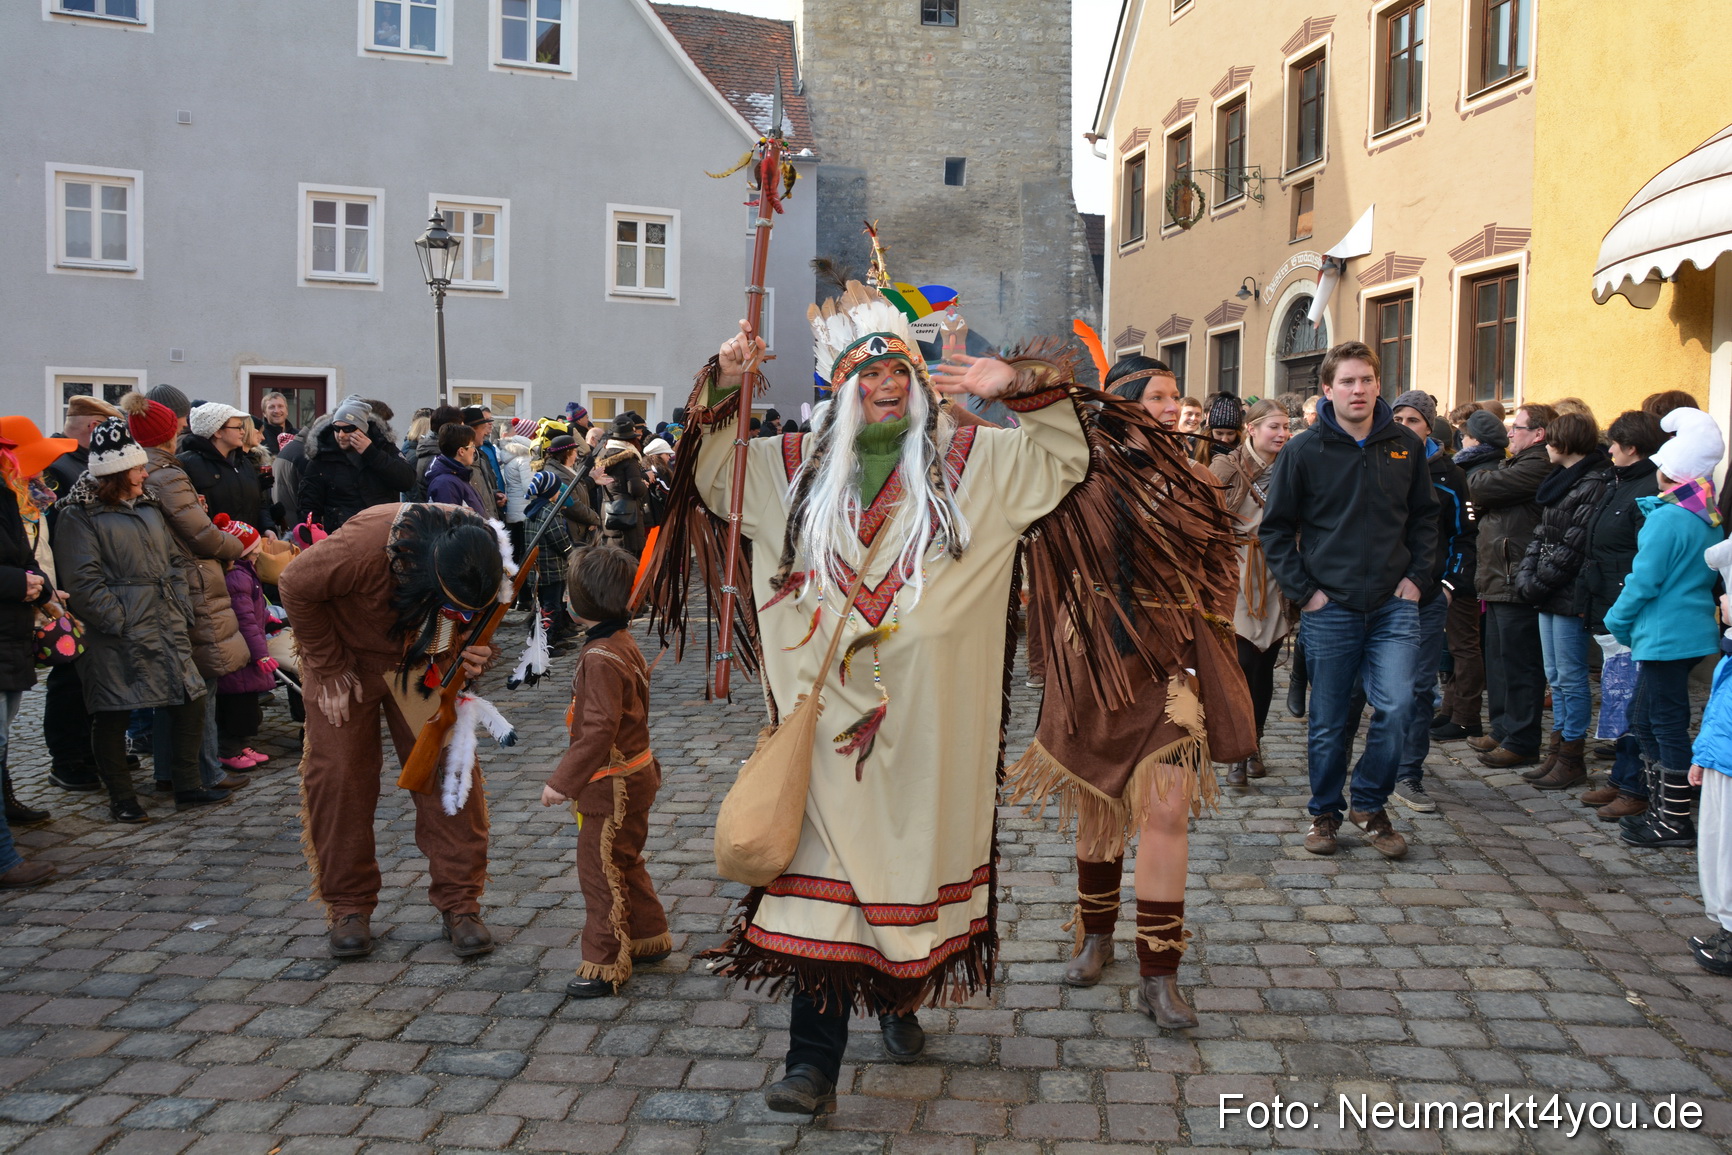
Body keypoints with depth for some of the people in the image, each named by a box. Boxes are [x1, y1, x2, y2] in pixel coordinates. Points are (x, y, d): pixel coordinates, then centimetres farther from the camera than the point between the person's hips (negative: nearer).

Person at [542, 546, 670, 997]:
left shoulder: (600, 659, -25)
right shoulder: (624, 644, 6)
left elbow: (599, 729, -29)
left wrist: (562, 782, -23)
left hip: (613, 787, -10)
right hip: (634, 772, 10)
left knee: (600, 869, 1)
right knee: (624, 863, 23)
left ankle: (605, 964, 11)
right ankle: (649, 938, 37)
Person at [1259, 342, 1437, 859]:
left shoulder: (1404, 446, 5)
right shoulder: (1304, 450, -3)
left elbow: (1425, 516, 16)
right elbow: (1275, 528, 1)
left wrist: (1417, 575, 5)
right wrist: (1303, 589, -5)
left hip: (1394, 605, 2)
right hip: (1330, 608, -1)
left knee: (1396, 706, -11)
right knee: (1329, 722, 7)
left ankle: (1370, 804, 11)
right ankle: (1325, 812, 25)